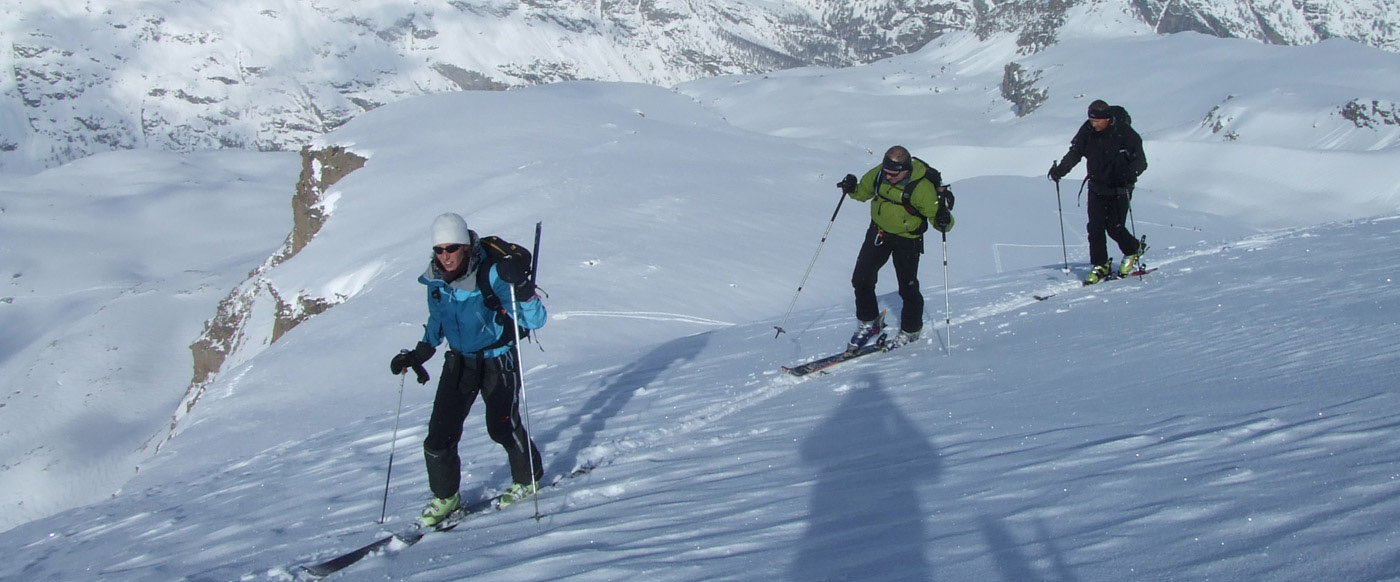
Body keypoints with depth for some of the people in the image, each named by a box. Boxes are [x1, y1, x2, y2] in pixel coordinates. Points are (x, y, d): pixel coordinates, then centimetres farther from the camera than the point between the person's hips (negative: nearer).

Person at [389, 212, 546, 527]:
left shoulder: (490, 274, -24)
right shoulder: (435, 279, -5)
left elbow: (535, 321, -27)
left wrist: (520, 285, -43)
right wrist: (418, 354, 6)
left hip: (498, 361, -5)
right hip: (459, 361, 5)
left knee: (501, 426, -8)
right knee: (440, 431, -3)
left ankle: (528, 477, 23)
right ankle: (445, 497, 18)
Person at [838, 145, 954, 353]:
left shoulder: (922, 188, -28)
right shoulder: (878, 174, -13)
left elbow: (936, 215, -24)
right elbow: (864, 191, 6)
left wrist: (944, 221, -47)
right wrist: (853, 189, -15)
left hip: (907, 240, -5)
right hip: (879, 232, 5)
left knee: (907, 288, 2)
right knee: (861, 279, 4)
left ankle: (911, 330, 27)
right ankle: (868, 322, 25)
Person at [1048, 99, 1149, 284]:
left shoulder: (1125, 133, -17)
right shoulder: (1087, 130, -5)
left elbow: (1141, 161, -15)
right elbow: (1075, 152, 6)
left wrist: (1129, 173, -36)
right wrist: (1060, 169, -10)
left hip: (1119, 189, -4)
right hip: (1097, 187, 4)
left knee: (1114, 228, -5)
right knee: (1095, 227, -3)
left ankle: (1133, 250, 24)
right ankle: (1100, 265, 9)